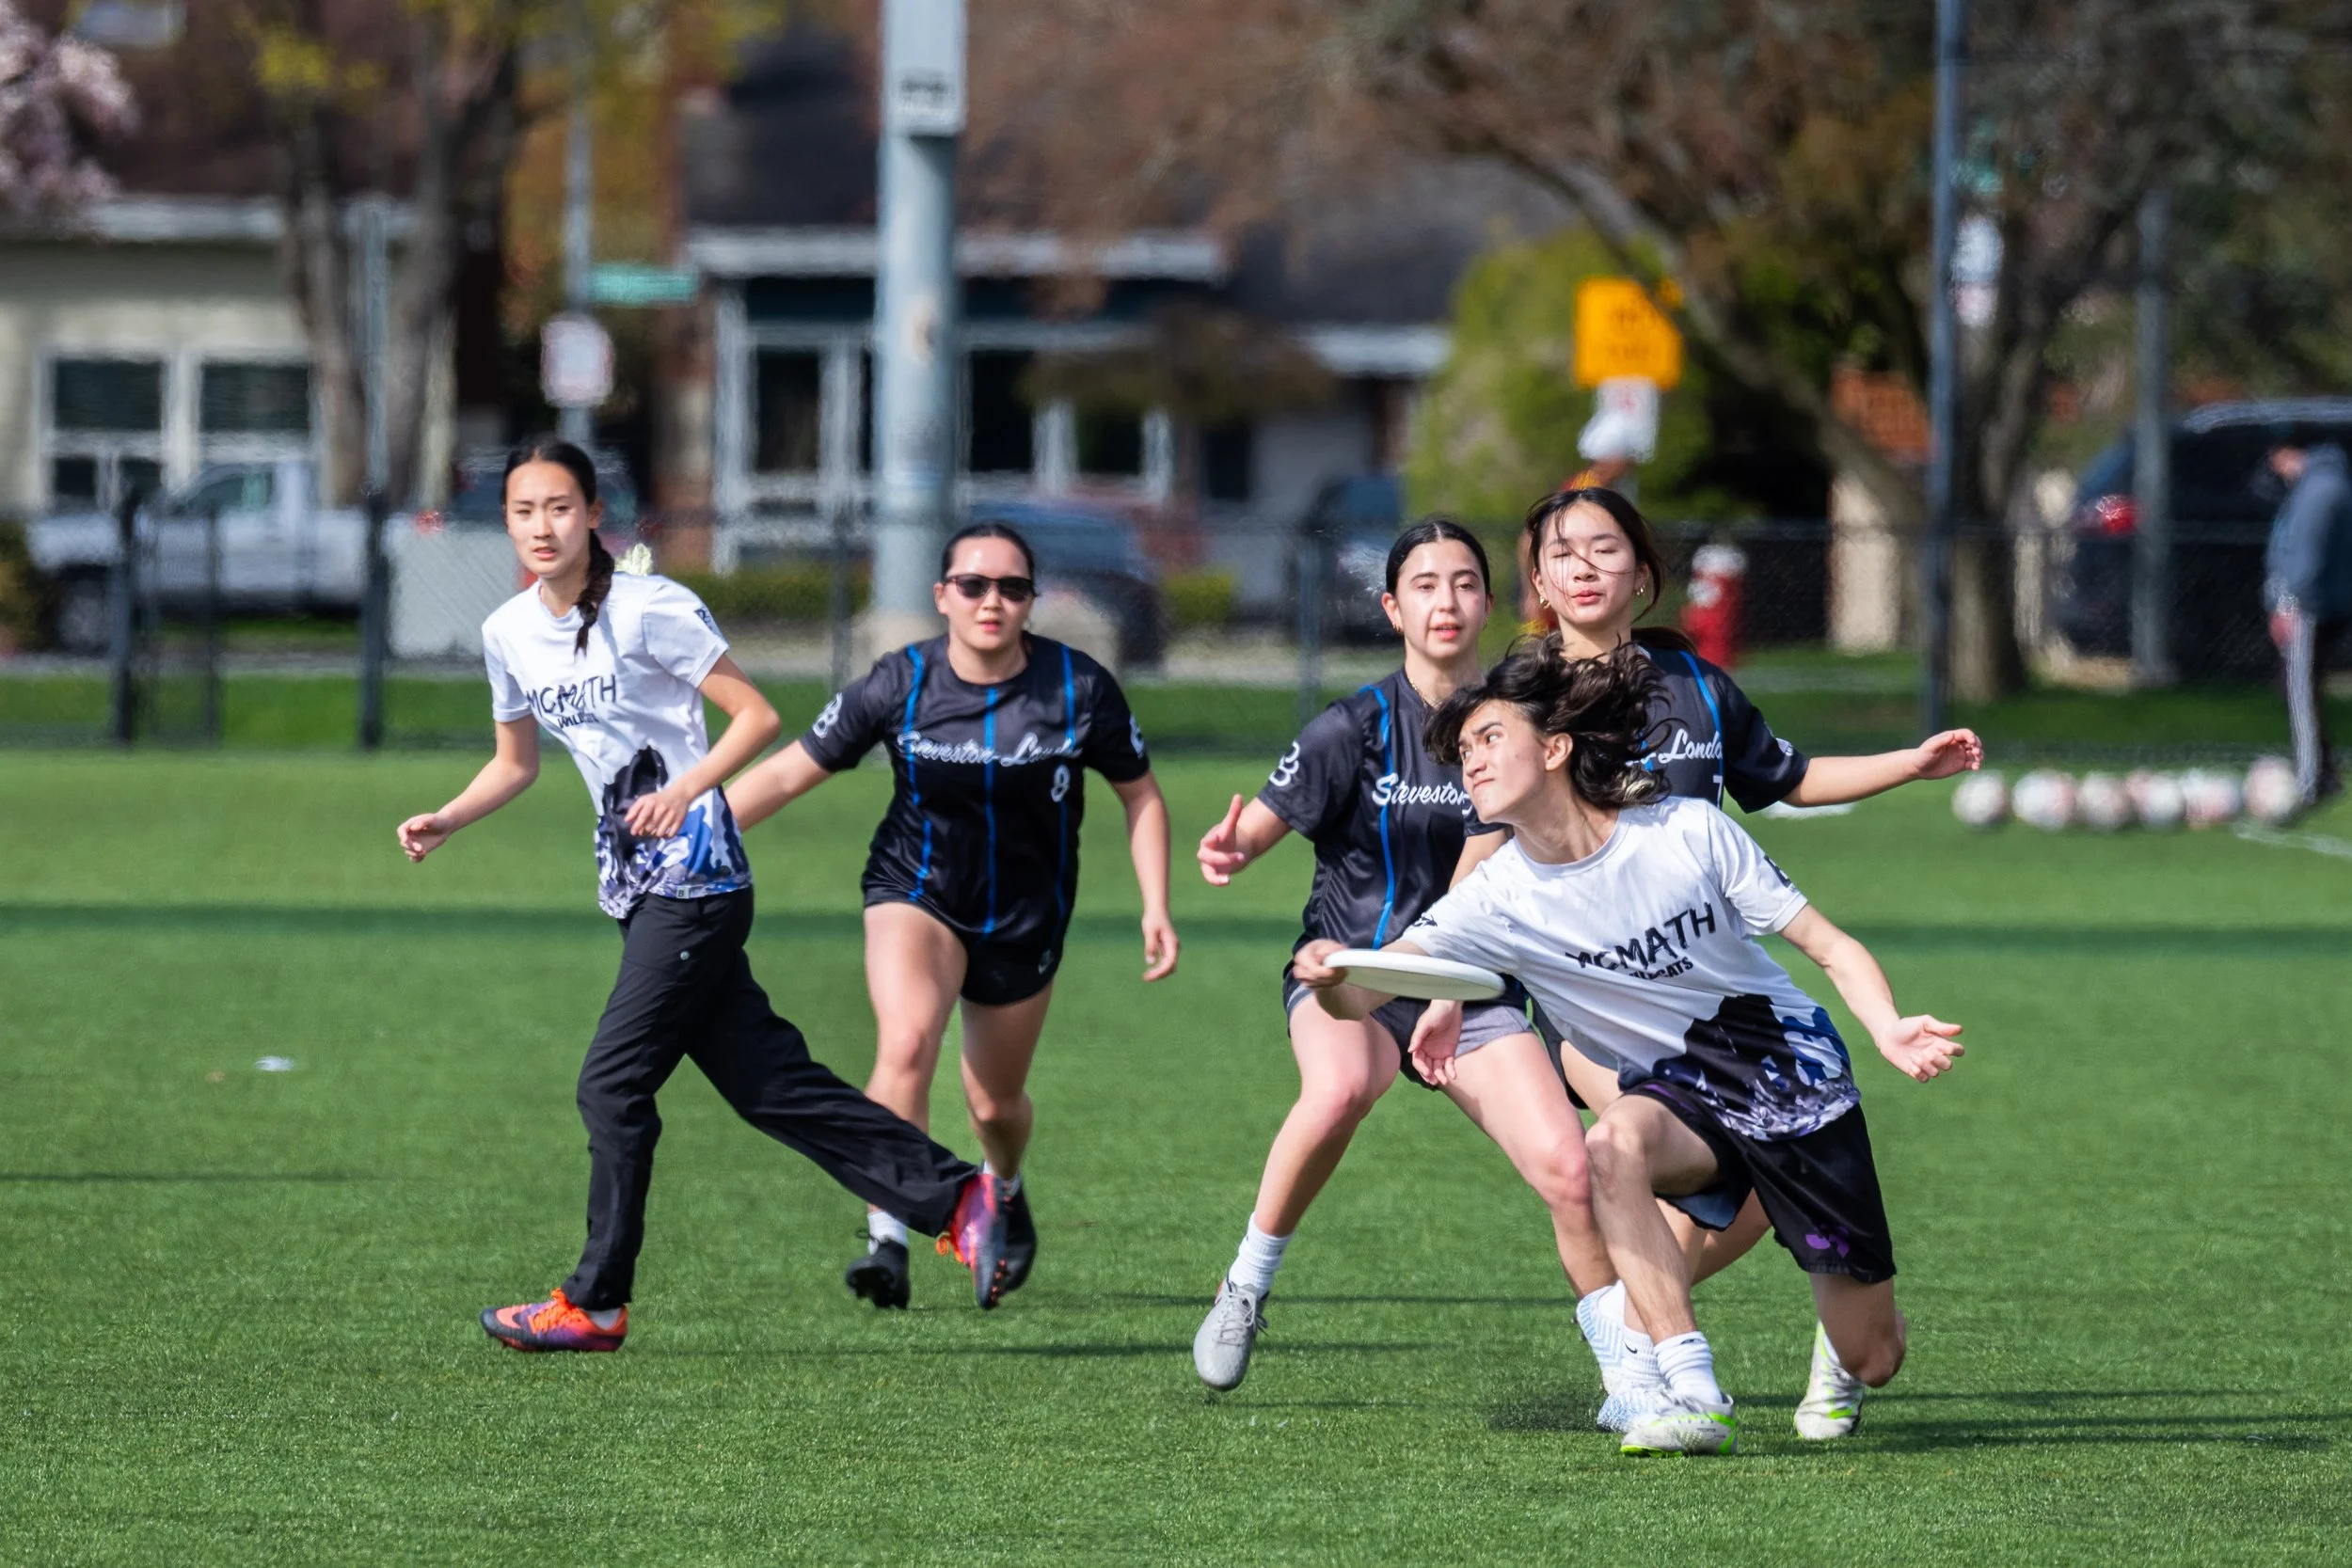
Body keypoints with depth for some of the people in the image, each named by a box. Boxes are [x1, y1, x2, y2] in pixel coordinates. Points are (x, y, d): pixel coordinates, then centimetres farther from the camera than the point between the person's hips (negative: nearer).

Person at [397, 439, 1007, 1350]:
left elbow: (757, 716, -11)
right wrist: (443, 822, 6)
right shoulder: (508, 633, 8)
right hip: (633, 887, 7)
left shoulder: (649, 609, -13)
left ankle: (596, 1303, 2)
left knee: (612, 1084, -8)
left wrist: (686, 788, -24)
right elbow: (515, 763, 22)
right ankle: (954, 1198, 12)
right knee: (767, 1084, 6)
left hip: (696, 875, -7)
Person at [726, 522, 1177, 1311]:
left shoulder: (1080, 688, -13)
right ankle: (889, 1243, -28)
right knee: (906, 1045, -28)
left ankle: (1004, 1191, 48)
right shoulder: (900, 683, -14)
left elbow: (1140, 794, 1)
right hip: (916, 893, -1)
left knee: (995, 1104, 11)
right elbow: (791, 771, -8)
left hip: (1027, 915, 1)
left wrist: (1156, 909, -6)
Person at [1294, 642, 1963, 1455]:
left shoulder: (1689, 831, -16)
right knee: (1615, 1145, -38)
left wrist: (1890, 1031, -29)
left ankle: (1850, 1295, 40)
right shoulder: (1499, 899, -12)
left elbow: (1831, 946, -10)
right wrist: (1328, 977, -46)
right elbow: (1359, 997, -22)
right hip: (1677, 1094, 1)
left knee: (1871, 1360, 1)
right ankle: (1693, 1396, -33)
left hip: (1791, 1070, -1)